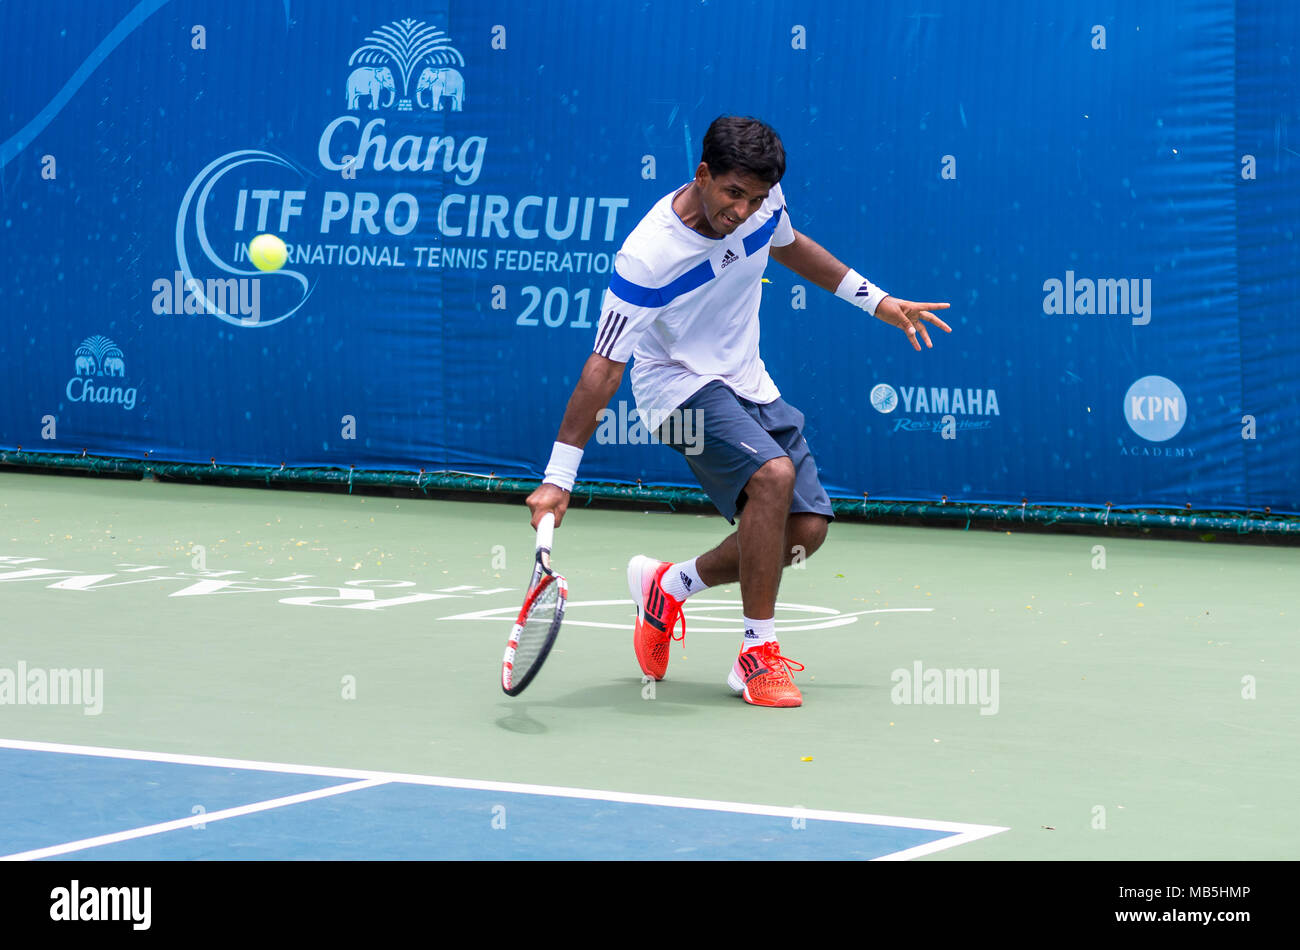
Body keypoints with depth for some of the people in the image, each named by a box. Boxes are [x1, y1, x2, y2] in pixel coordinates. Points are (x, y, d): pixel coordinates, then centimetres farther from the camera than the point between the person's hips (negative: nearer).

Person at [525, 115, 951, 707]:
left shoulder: (763, 200, -10)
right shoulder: (646, 257, -28)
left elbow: (790, 247, 16)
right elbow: (603, 368, -27)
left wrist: (878, 302, 18)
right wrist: (558, 480, -29)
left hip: (747, 384, 7)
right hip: (679, 386, -7)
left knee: (805, 529, -2)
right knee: (774, 474, -31)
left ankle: (668, 586, 20)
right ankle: (757, 654, -21)